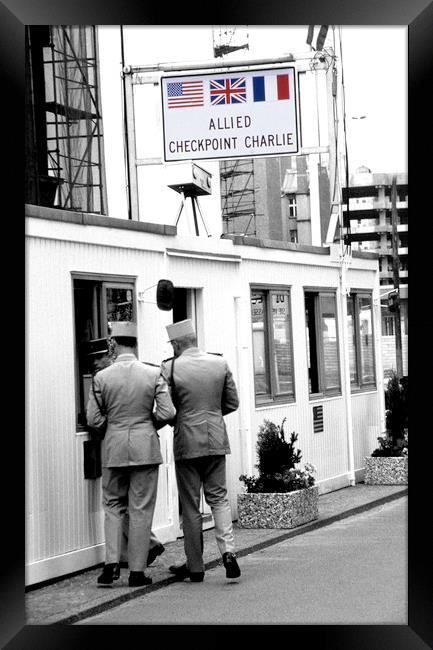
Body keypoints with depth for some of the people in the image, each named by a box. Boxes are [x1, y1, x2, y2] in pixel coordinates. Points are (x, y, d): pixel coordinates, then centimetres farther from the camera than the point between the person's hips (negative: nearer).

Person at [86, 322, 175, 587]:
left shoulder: (102, 377, -5)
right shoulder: (153, 374, -6)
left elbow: (94, 420, -2)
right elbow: (167, 413, -8)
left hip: (114, 448, 1)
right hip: (145, 448, -1)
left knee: (113, 506, 15)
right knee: (141, 509, 6)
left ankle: (112, 562, 1)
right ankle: (137, 571, 8)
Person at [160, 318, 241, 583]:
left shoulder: (170, 368, -10)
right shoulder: (220, 363, 0)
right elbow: (232, 403, 6)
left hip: (186, 442, -3)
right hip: (216, 441, 3)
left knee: (191, 506, 6)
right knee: (219, 497, 12)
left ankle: (195, 566, 12)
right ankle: (228, 550, -8)